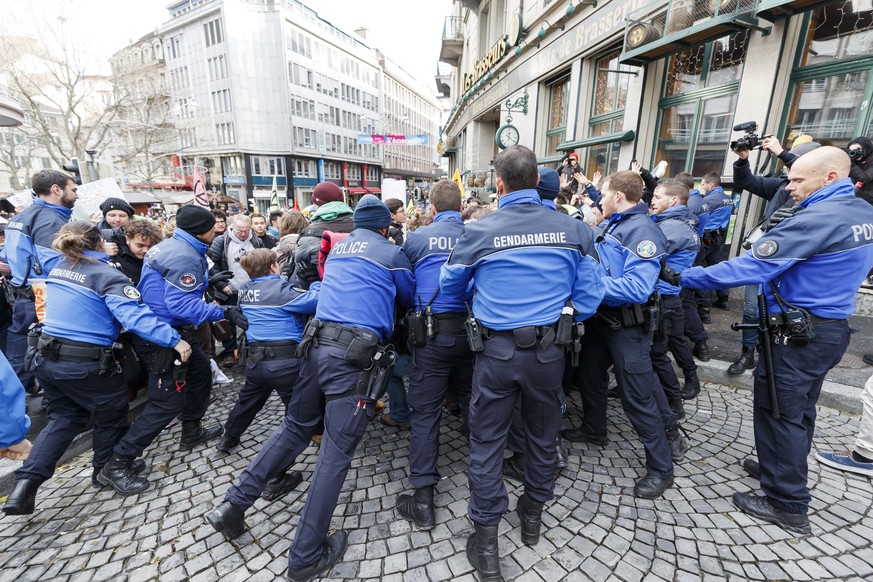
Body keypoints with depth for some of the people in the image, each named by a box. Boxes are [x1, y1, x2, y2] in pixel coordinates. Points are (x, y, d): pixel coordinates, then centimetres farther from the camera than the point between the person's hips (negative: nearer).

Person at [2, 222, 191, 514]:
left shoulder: (58, 269, 6)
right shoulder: (107, 276, -18)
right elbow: (136, 317, -30)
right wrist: (175, 339, -33)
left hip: (47, 358, 8)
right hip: (87, 364, -7)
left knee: (63, 418, 22)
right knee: (111, 416, 15)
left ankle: (26, 482, 15)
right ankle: (109, 469, 34)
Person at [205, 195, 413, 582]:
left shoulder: (337, 248, 20)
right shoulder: (392, 254, 5)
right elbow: (409, 299, 18)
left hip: (317, 343, 6)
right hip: (354, 354, -6)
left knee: (294, 428, 21)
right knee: (336, 451, 1)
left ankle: (233, 504, 27)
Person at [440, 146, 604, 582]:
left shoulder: (479, 232, -10)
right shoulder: (572, 229, -4)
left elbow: (450, 289, 4)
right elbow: (588, 298, 0)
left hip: (497, 351, -2)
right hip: (549, 350, 3)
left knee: (486, 444, 12)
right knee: (543, 435, 23)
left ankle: (486, 545, 25)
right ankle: (533, 516, 45)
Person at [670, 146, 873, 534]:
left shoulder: (815, 219, -22)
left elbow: (748, 268, -28)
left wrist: (683, 277, -23)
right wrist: (785, 232, 8)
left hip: (797, 333, -9)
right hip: (831, 327, 9)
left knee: (779, 412, 2)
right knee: (799, 407, 22)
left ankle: (787, 505, 15)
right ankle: (784, 470, 40)